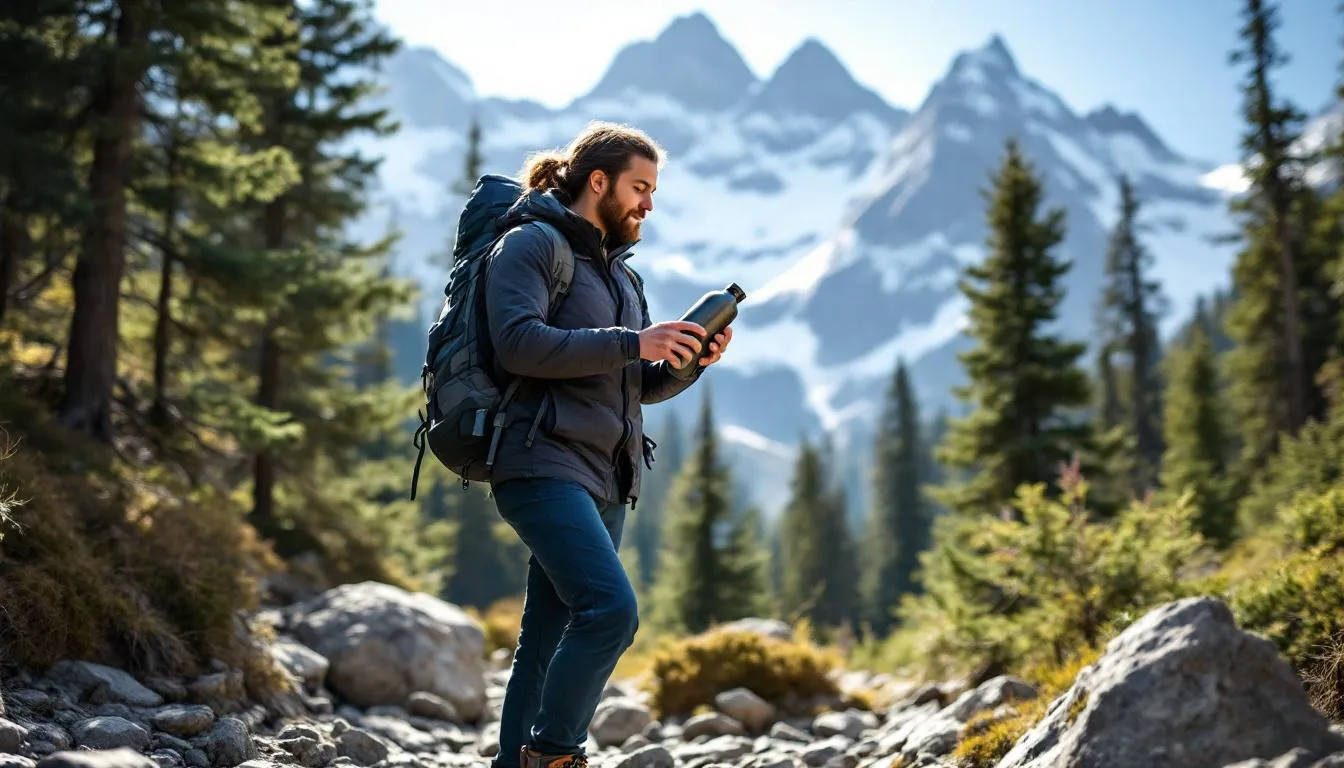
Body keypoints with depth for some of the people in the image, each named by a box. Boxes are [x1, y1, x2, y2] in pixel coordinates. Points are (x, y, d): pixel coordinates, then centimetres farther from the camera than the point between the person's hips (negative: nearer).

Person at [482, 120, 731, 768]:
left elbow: (641, 386, 23)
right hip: (544, 463, -8)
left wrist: (687, 361, 2)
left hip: (606, 479, 8)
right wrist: (631, 343, -17)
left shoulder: (619, 270, 24)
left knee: (548, 639, 8)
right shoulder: (529, 244, -1)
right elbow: (518, 343, -17)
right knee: (610, 607, -21)